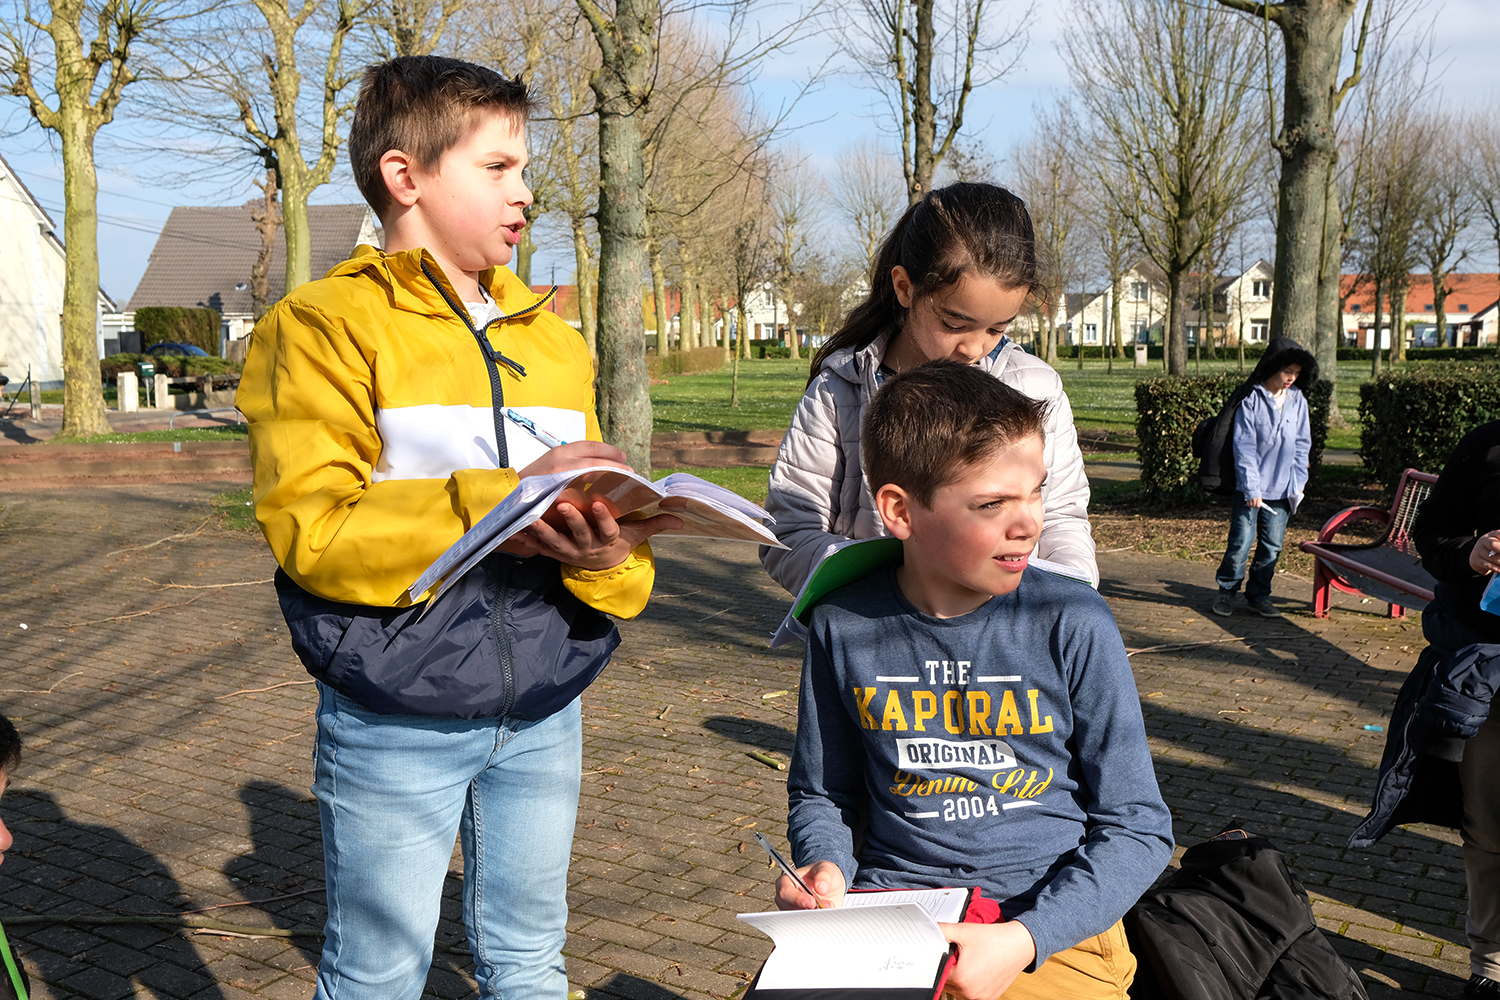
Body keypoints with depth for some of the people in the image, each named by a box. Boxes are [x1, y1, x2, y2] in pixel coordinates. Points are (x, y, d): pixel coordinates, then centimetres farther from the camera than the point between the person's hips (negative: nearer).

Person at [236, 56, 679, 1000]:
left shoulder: (552, 337, 12)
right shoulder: (324, 325, -7)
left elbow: (591, 500, 7)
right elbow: (311, 530, -17)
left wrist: (605, 549, -17)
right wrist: (499, 510, -26)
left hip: (543, 711, 5)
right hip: (395, 720, -5)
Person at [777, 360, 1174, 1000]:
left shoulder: (1073, 624, -5)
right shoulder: (843, 629, 1)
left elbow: (1139, 826, -2)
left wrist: (1025, 941, -14)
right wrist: (826, 865, -6)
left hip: (1051, 926, -1)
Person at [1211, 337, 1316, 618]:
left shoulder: (1298, 401, 6)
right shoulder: (1251, 402, -7)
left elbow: (1302, 445, 11)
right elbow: (1245, 448, -8)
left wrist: (1297, 484, 4)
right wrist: (1252, 488, -12)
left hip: (1282, 490, 4)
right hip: (1249, 488, -4)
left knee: (1272, 545, 7)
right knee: (1241, 542, -3)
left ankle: (1259, 595, 20)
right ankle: (1226, 591, 14)